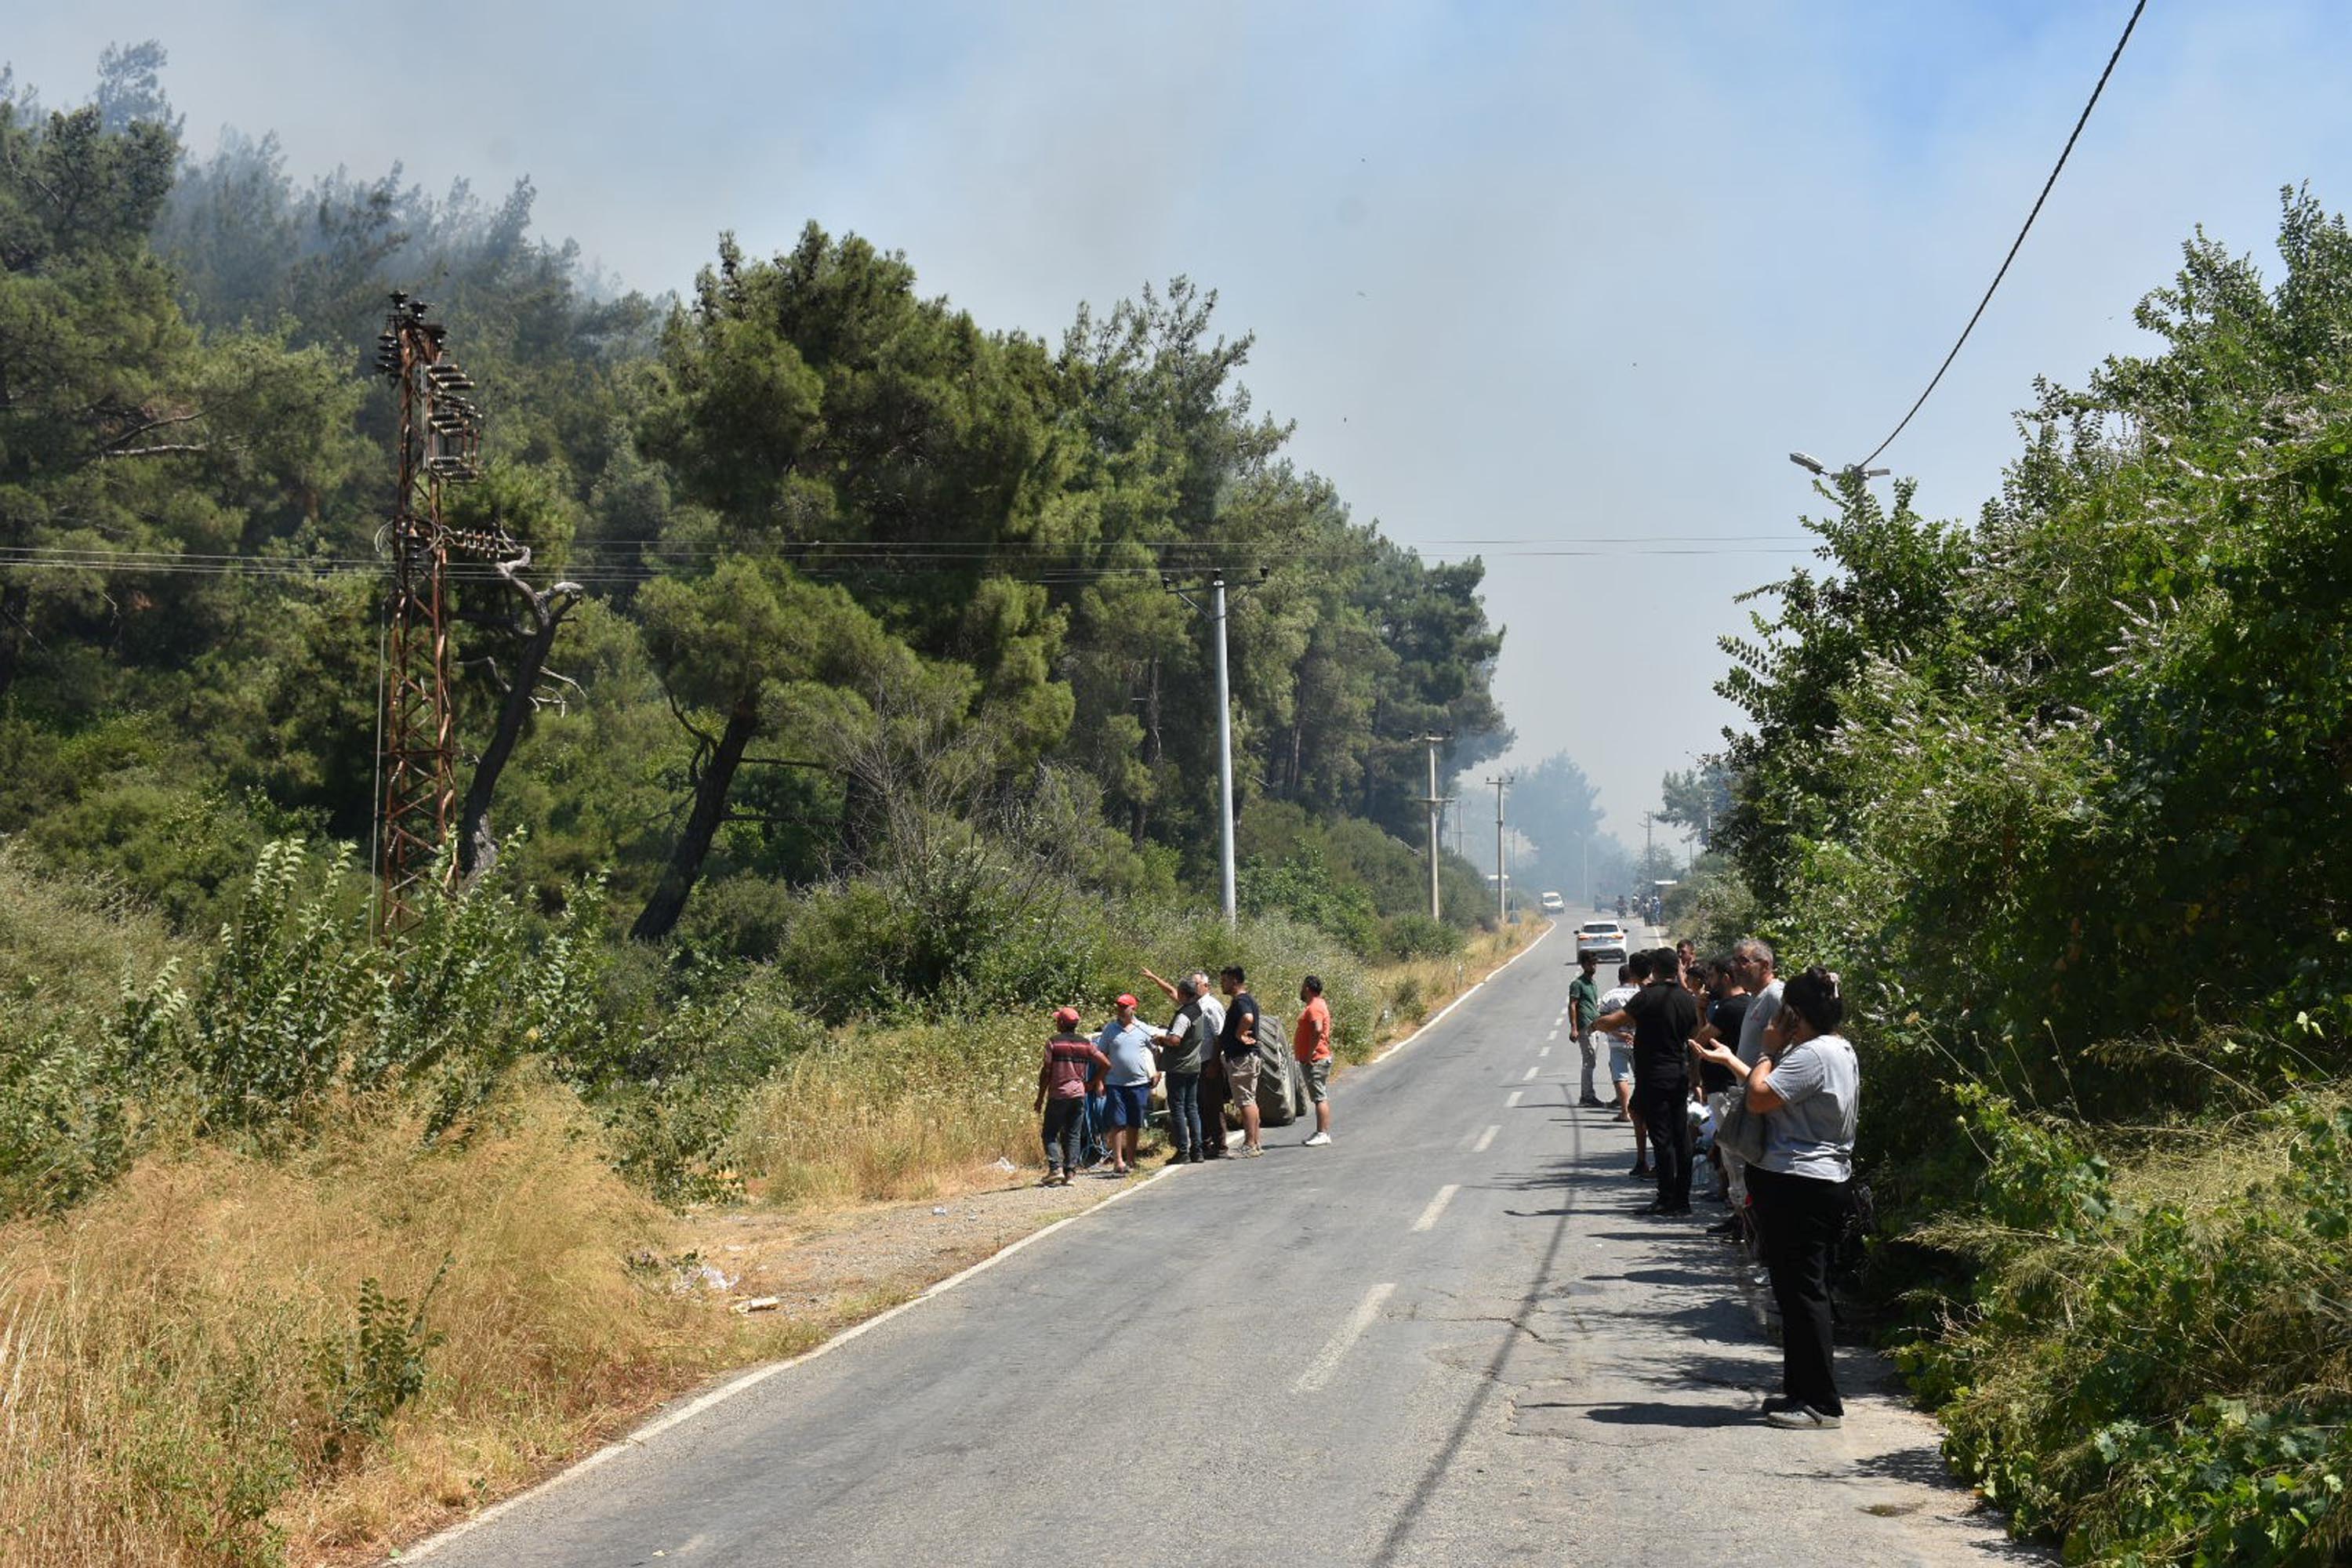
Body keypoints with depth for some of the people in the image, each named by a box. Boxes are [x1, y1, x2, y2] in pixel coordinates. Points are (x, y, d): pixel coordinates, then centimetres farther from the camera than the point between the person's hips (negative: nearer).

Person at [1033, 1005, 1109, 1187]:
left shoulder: (1053, 1043, -6)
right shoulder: (1085, 1044, 6)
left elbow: (1046, 1072, -7)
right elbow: (1106, 1064, 3)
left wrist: (1040, 1098, -1)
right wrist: (1092, 1083, 13)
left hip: (1058, 1094, -4)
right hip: (1079, 1094, 4)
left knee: (1050, 1134, 4)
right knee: (1072, 1135, 10)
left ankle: (1055, 1168, -12)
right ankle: (1070, 1171, 2)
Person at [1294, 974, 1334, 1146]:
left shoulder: (1314, 1008, -16)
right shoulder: (1319, 1005, 17)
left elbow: (1318, 1030, -31)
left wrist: (1310, 1055, -26)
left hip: (1315, 1060, -11)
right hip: (1317, 1060, 11)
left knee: (1320, 1098, -11)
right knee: (1321, 1097, 13)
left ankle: (1323, 1133, -12)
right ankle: (1321, 1132, 18)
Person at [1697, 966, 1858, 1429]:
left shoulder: (1813, 1054, -18)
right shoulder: (1839, 1050, 15)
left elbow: (1759, 1098, -21)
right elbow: (1772, 1092, 23)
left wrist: (1770, 1050, -7)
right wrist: (1731, 1060, 32)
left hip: (1797, 1186, -11)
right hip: (1824, 1182, 11)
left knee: (1801, 1291, -7)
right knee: (1802, 1290, 16)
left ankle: (1822, 1403, -5)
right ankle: (1803, 1391, 22)